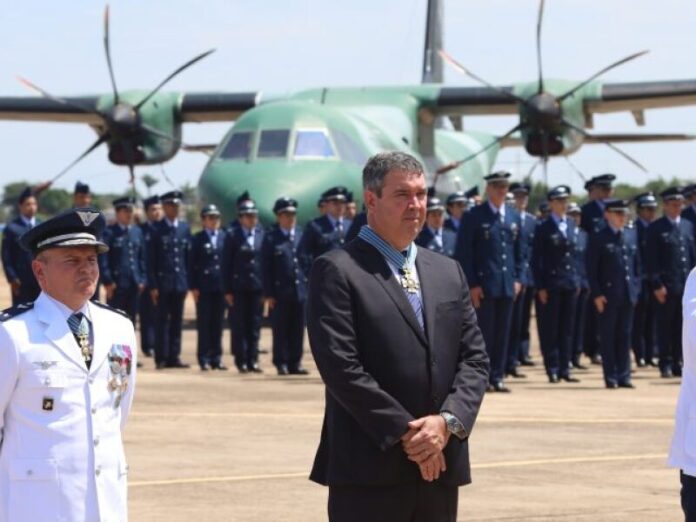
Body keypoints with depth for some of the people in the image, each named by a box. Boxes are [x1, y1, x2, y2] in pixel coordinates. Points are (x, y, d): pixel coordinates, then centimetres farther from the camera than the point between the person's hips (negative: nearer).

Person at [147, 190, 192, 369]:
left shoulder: (185, 228, 11)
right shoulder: (156, 229, -2)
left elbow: (188, 257, 12)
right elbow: (150, 259, -4)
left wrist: (189, 281, 5)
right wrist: (153, 285, -10)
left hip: (180, 282, 4)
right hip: (163, 282, -4)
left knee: (177, 321, 6)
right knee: (162, 321, -1)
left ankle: (174, 357, 10)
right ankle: (161, 358, 3)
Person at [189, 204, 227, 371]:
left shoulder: (225, 238, 9)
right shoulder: (198, 239, 2)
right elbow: (192, 265, 0)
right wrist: (193, 287, -7)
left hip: (221, 287, 3)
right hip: (204, 287, -2)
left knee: (218, 324, 6)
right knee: (204, 324, 0)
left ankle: (216, 358, 11)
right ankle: (204, 359, 4)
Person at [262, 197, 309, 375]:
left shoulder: (301, 235, 12)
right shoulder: (271, 237, -1)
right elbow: (266, 267, -4)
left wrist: (309, 286, 6)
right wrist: (268, 293, -9)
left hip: (300, 291, 4)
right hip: (280, 292, -4)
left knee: (298, 329, 5)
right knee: (281, 330, 1)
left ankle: (295, 363, 12)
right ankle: (281, 363, 7)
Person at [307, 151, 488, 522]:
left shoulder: (448, 272, 16)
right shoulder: (337, 270, -4)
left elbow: (475, 358, 10)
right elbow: (340, 366, -13)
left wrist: (448, 421, -8)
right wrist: (405, 433, -15)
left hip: (439, 468, 6)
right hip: (369, 470, -6)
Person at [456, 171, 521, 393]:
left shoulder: (514, 218, 13)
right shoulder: (473, 217, -5)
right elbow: (464, 253, -7)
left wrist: (517, 279, 9)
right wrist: (472, 284, -12)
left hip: (507, 285, 5)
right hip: (483, 285, -5)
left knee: (502, 333, 7)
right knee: (484, 332, -3)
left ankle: (497, 376, 13)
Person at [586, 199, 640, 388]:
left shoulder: (632, 235, 11)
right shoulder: (598, 238, -5)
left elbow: (637, 264, 16)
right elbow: (591, 269, -6)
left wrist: (636, 288, 8)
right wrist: (597, 294, -12)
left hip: (628, 295, 5)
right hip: (607, 295, -5)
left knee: (625, 336, 8)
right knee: (608, 337, 1)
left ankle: (624, 376, 12)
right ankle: (611, 377, 6)